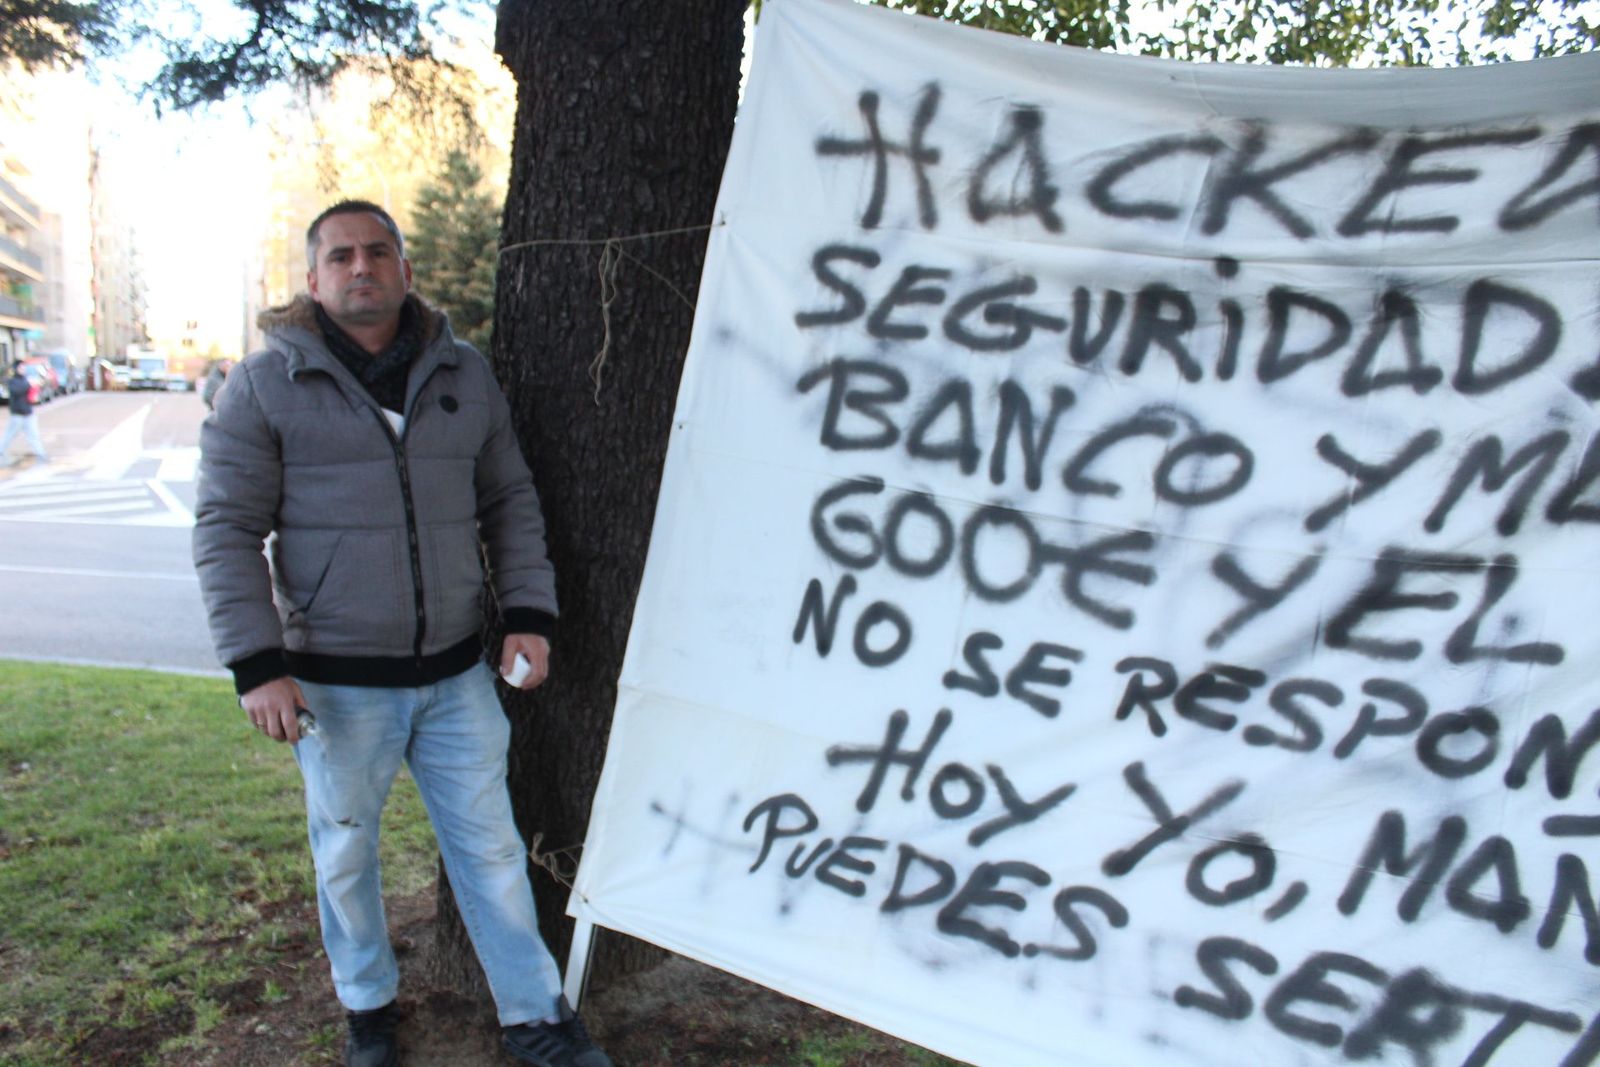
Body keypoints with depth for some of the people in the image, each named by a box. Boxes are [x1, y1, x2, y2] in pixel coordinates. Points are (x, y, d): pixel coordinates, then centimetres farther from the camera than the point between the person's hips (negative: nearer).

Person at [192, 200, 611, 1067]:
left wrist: (528, 614, 1)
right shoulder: (266, 385, -4)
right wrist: (257, 665, -13)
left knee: (490, 846, 10)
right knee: (346, 853, 14)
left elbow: (509, 502, 11)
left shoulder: (465, 374, 6)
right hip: (337, 684, -2)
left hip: (456, 674, 2)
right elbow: (226, 530, -5)